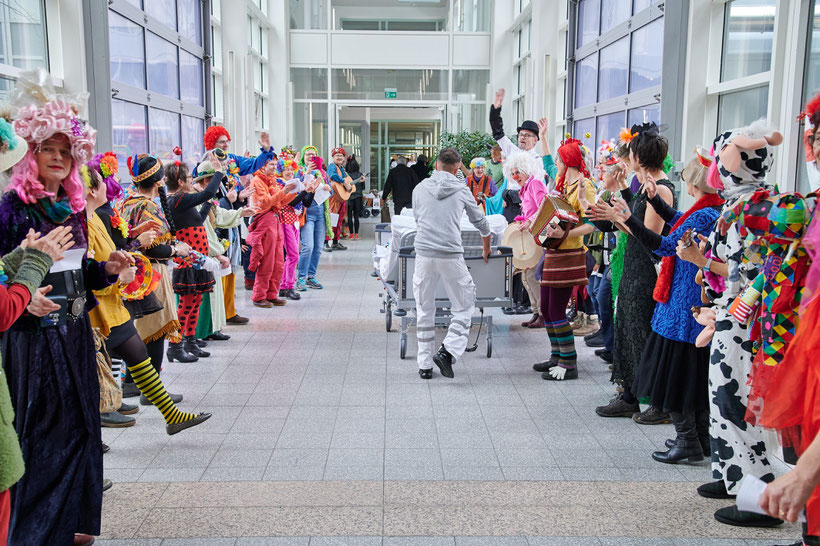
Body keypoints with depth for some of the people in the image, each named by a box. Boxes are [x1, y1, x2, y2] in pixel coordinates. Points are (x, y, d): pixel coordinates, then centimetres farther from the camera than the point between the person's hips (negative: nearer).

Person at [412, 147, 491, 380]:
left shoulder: (420, 189, 10)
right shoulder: (462, 191, 7)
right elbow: (481, 222, 20)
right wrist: (486, 249, 39)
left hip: (424, 254, 2)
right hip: (452, 256, -2)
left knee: (424, 310, 12)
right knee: (463, 308, 11)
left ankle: (425, 365, 14)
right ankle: (448, 351, -7)